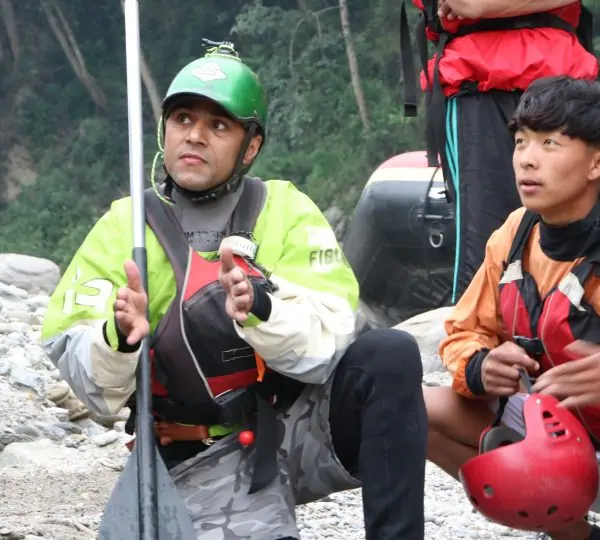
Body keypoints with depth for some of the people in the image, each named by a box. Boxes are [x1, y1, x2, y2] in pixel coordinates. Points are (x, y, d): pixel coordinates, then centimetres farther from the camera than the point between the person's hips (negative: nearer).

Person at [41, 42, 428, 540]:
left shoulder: (285, 211, 1)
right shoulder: (123, 228, 2)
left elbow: (329, 342, -12)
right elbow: (92, 386, -4)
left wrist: (260, 308, -31)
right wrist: (118, 338, -26)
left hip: (303, 424, 2)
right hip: (208, 461, -2)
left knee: (391, 354, -25)